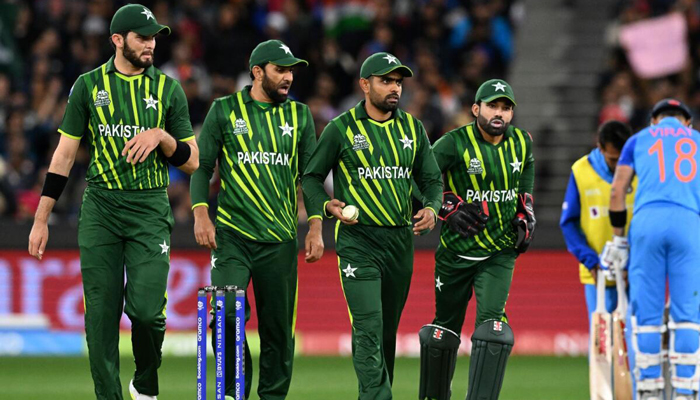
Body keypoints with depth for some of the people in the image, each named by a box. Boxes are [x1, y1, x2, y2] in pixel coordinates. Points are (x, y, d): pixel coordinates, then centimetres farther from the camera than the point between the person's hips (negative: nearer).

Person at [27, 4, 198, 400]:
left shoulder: (168, 89, 6)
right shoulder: (89, 86, 6)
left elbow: (191, 162, 9)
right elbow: (65, 154, 8)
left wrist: (161, 136, -11)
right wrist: (41, 220, 4)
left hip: (150, 208, -1)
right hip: (100, 208, 1)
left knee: (146, 309, -13)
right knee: (101, 314, -3)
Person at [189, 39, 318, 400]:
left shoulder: (299, 116, 12)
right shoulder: (225, 110, 5)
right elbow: (202, 165, 6)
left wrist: (315, 229, 5)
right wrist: (201, 213, -6)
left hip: (280, 238, 2)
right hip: (232, 234, -2)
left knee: (279, 326, 1)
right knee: (227, 315, -16)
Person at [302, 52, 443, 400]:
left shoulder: (412, 128, 12)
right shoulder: (342, 128, 0)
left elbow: (431, 179, 18)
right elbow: (311, 178, 5)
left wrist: (431, 208, -2)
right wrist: (328, 206, -14)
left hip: (401, 240, 5)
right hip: (358, 239, -5)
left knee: (388, 329, 9)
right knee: (369, 328, -15)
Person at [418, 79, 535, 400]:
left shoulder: (522, 144, 2)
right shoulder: (454, 144, -13)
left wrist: (525, 221, 8)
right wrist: (449, 208, -16)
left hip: (500, 253, 1)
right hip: (456, 250, -1)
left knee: (493, 324, -18)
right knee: (444, 328, 13)